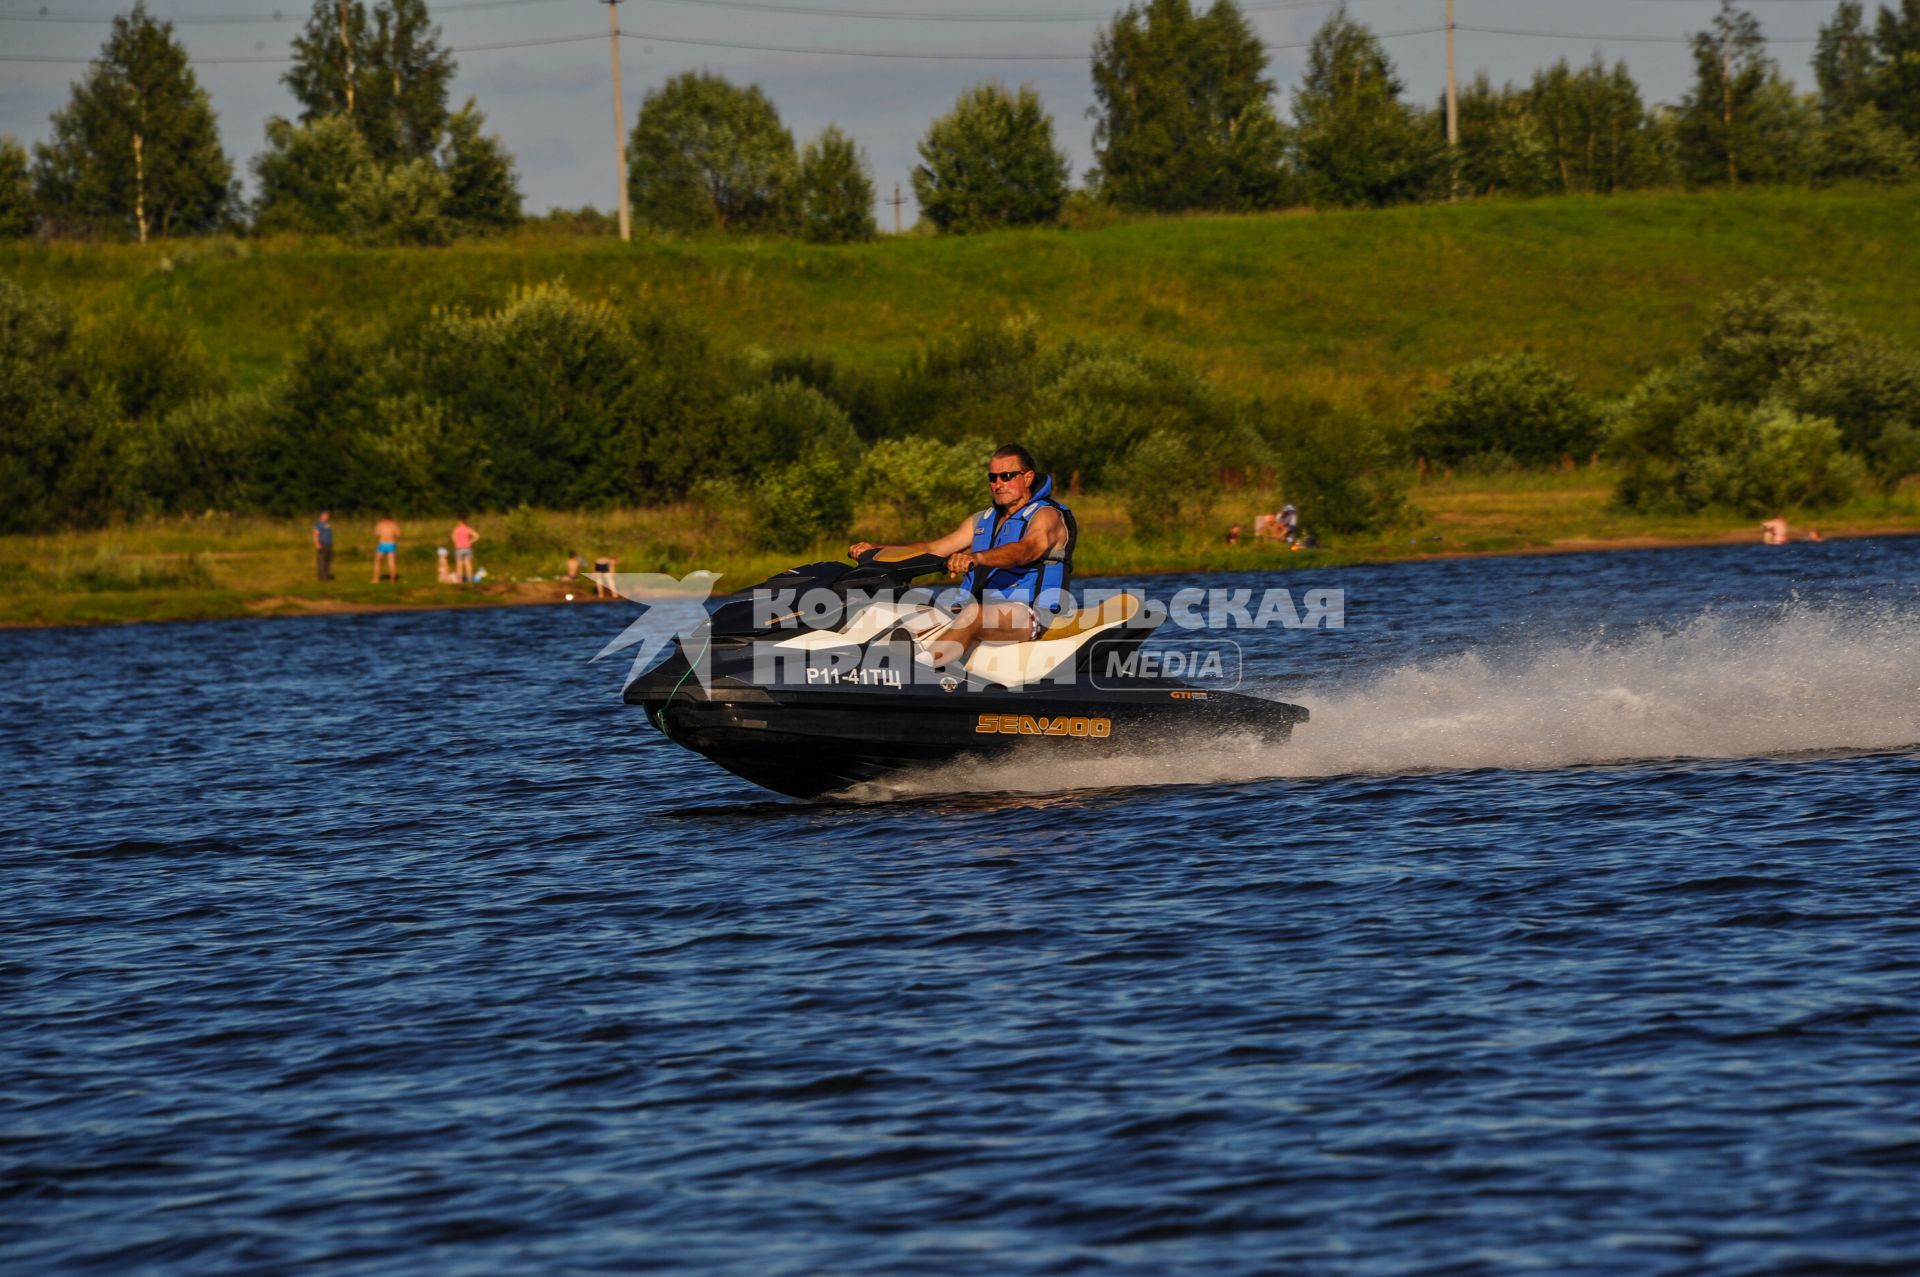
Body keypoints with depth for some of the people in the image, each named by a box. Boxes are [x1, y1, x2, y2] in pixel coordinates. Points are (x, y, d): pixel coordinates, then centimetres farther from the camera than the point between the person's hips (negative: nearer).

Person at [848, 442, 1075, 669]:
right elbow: (932, 549, 18)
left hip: (1031, 615, -9)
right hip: (983, 610, 9)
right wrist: (876, 549, 4)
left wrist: (975, 557, -44)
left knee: (974, 614, -38)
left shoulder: (1047, 516, -2)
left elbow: (1025, 550, -24)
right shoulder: (983, 521, 22)